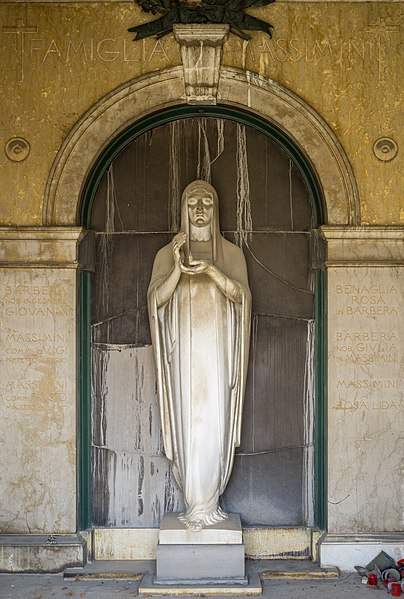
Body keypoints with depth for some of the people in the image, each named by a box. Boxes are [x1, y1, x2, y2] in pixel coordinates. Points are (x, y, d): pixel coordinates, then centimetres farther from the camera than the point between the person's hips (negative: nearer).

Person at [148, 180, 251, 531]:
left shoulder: (231, 252, 10)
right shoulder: (168, 253, 9)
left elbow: (241, 294, -4)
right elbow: (156, 299, -2)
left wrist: (211, 270, -19)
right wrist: (178, 268, -17)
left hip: (217, 347, 0)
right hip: (184, 347, 0)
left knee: (215, 419, -3)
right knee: (188, 420, -3)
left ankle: (204, 504, 7)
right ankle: (201, 505, 5)